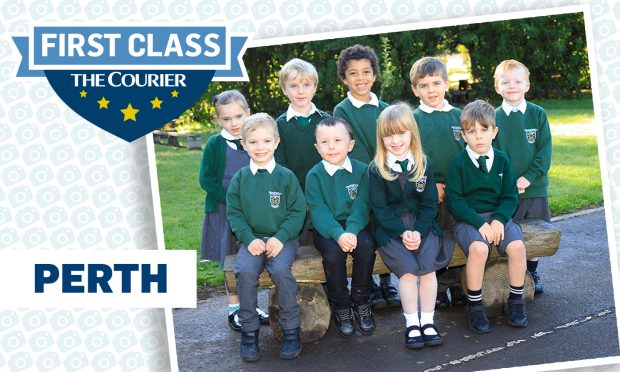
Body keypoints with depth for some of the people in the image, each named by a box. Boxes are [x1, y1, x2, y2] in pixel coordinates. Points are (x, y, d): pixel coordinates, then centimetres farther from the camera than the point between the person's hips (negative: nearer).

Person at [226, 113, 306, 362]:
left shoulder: (286, 176, 1)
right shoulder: (239, 179, 6)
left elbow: (297, 212, -1)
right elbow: (234, 213, 5)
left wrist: (280, 237, -14)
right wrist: (249, 239, -11)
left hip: (283, 238, -2)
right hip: (252, 239, 2)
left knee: (281, 269, -30)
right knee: (245, 271, -26)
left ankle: (291, 329, -10)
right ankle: (249, 331, -8)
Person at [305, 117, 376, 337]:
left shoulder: (361, 170, 2)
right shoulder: (314, 175, -1)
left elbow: (361, 206, -7)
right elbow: (319, 212, -11)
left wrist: (352, 231, -26)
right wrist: (338, 234, -27)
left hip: (355, 225, 1)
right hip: (327, 229, -1)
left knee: (366, 246, -28)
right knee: (333, 252, -30)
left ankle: (361, 302, -6)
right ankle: (341, 307, -8)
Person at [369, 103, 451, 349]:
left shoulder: (424, 164, 5)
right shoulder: (376, 169, 0)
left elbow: (430, 203, 2)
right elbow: (379, 208, -4)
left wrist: (419, 231, -13)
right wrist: (402, 232, -15)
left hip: (421, 225, 2)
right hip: (390, 228, -2)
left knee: (428, 265, -22)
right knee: (408, 268, -24)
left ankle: (428, 321, -8)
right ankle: (411, 324, -10)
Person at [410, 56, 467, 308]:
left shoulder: (457, 115, 8)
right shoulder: (414, 119, 0)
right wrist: (430, 184, -11)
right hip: (429, 191, -3)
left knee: (456, 238, 9)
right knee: (436, 242, 1)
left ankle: (456, 285, 22)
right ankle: (440, 287, 14)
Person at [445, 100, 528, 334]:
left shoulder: (502, 160, 7)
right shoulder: (459, 163, -3)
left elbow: (510, 196, 7)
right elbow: (454, 201, -7)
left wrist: (499, 219, -12)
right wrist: (479, 223, -17)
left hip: (498, 216, 3)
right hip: (467, 219, -3)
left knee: (517, 245, -25)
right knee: (479, 248, -33)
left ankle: (516, 301, -2)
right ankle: (474, 305, -14)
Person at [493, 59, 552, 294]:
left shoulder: (538, 114, 0)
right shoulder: (494, 118, -1)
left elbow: (545, 150, -4)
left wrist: (528, 177, -15)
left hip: (535, 187, 1)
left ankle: (532, 273, 30)